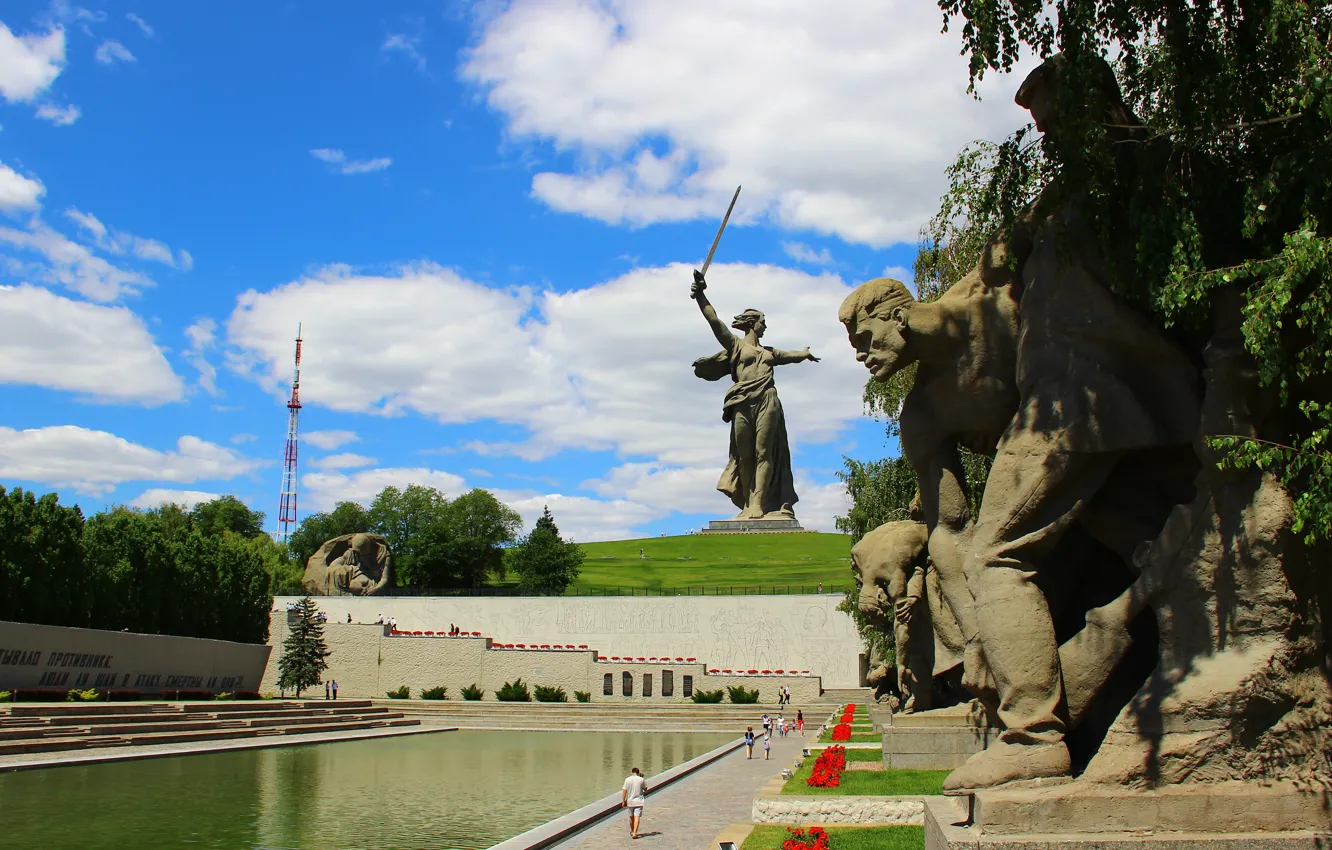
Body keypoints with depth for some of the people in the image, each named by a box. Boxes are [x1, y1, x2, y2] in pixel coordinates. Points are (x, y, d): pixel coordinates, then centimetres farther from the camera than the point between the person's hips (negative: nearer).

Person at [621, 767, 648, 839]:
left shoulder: (627, 779, -3)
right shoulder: (641, 779, -5)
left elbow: (624, 791, -6)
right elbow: (645, 789, 9)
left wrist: (623, 801, 3)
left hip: (630, 801, 2)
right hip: (639, 802, -2)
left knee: (631, 817, 19)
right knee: (637, 818, -4)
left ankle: (632, 832, 34)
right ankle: (634, 833, -16)